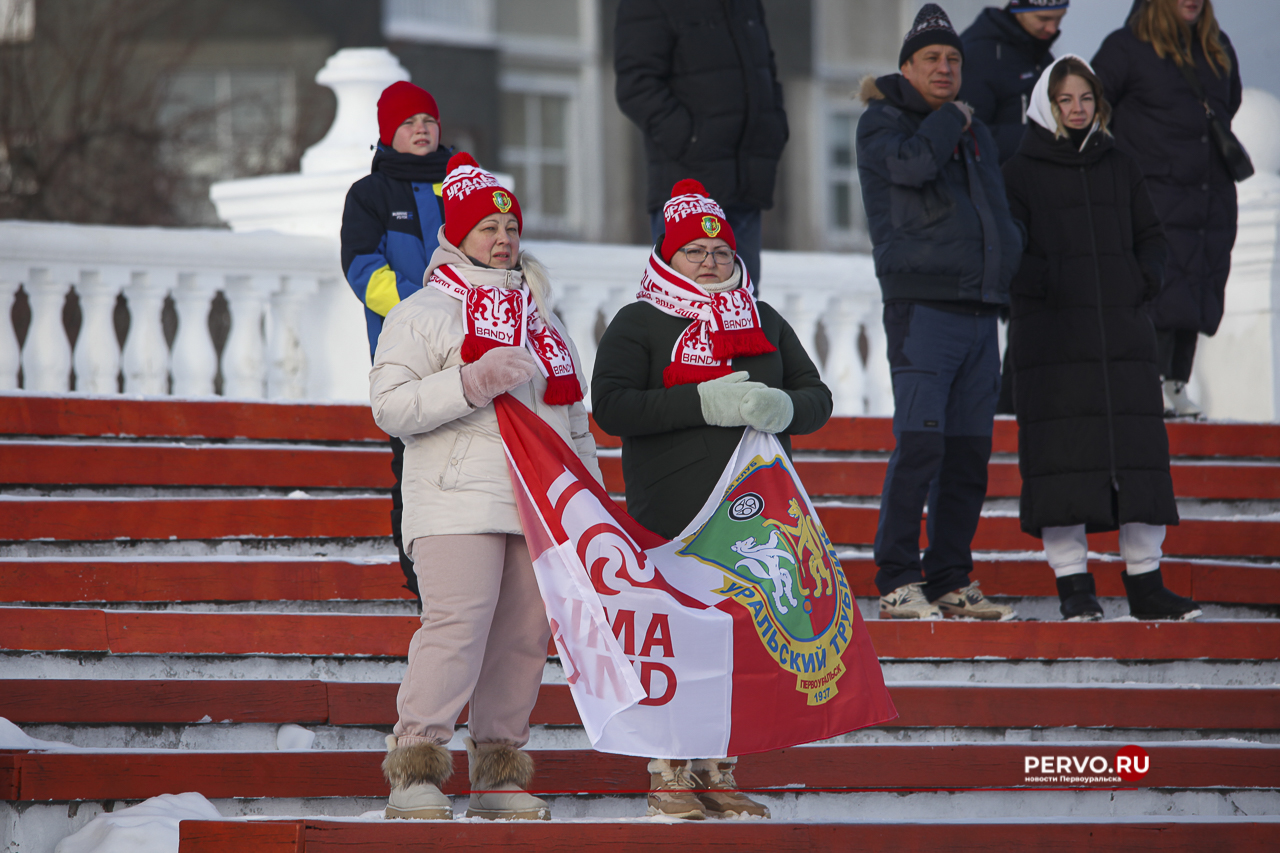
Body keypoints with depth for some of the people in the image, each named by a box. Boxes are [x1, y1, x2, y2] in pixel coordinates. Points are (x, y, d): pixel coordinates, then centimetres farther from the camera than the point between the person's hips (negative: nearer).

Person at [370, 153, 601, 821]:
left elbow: (572, 415, 29)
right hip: (459, 498, -6)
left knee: (525, 634, 2)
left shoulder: (539, 316, 24)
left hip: (539, 506, 6)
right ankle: (414, 771, -16)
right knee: (458, 624, -18)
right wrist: (473, 384, -17)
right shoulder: (423, 313, 3)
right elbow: (390, 404, -8)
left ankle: (499, 772, 8)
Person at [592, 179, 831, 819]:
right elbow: (611, 405, -12)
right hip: (673, 512, -5)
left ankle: (718, 770, 14)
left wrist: (784, 407, -10)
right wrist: (705, 403, -20)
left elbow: (817, 398, 15)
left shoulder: (763, 321, 18)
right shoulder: (639, 323, 2)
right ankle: (667, 773, 1)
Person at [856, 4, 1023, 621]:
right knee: (919, 445, -14)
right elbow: (910, 163, -21)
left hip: (980, 310, 7)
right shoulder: (883, 124, 1)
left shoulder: (975, 134, 22)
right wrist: (951, 118, -4)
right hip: (921, 307, -7)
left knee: (970, 454, 5)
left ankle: (951, 581, 10)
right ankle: (897, 583, -11)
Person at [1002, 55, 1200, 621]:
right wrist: (1047, 288, -16)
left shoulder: (1120, 169, 16)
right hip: (1051, 336, -3)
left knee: (1139, 452, -1)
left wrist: (1142, 283, 1)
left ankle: (1145, 584, 2)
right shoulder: (1021, 172, 5)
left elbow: (1151, 239, 20)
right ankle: (1073, 585, -4)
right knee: (1061, 452, -7)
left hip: (1123, 332, 3)